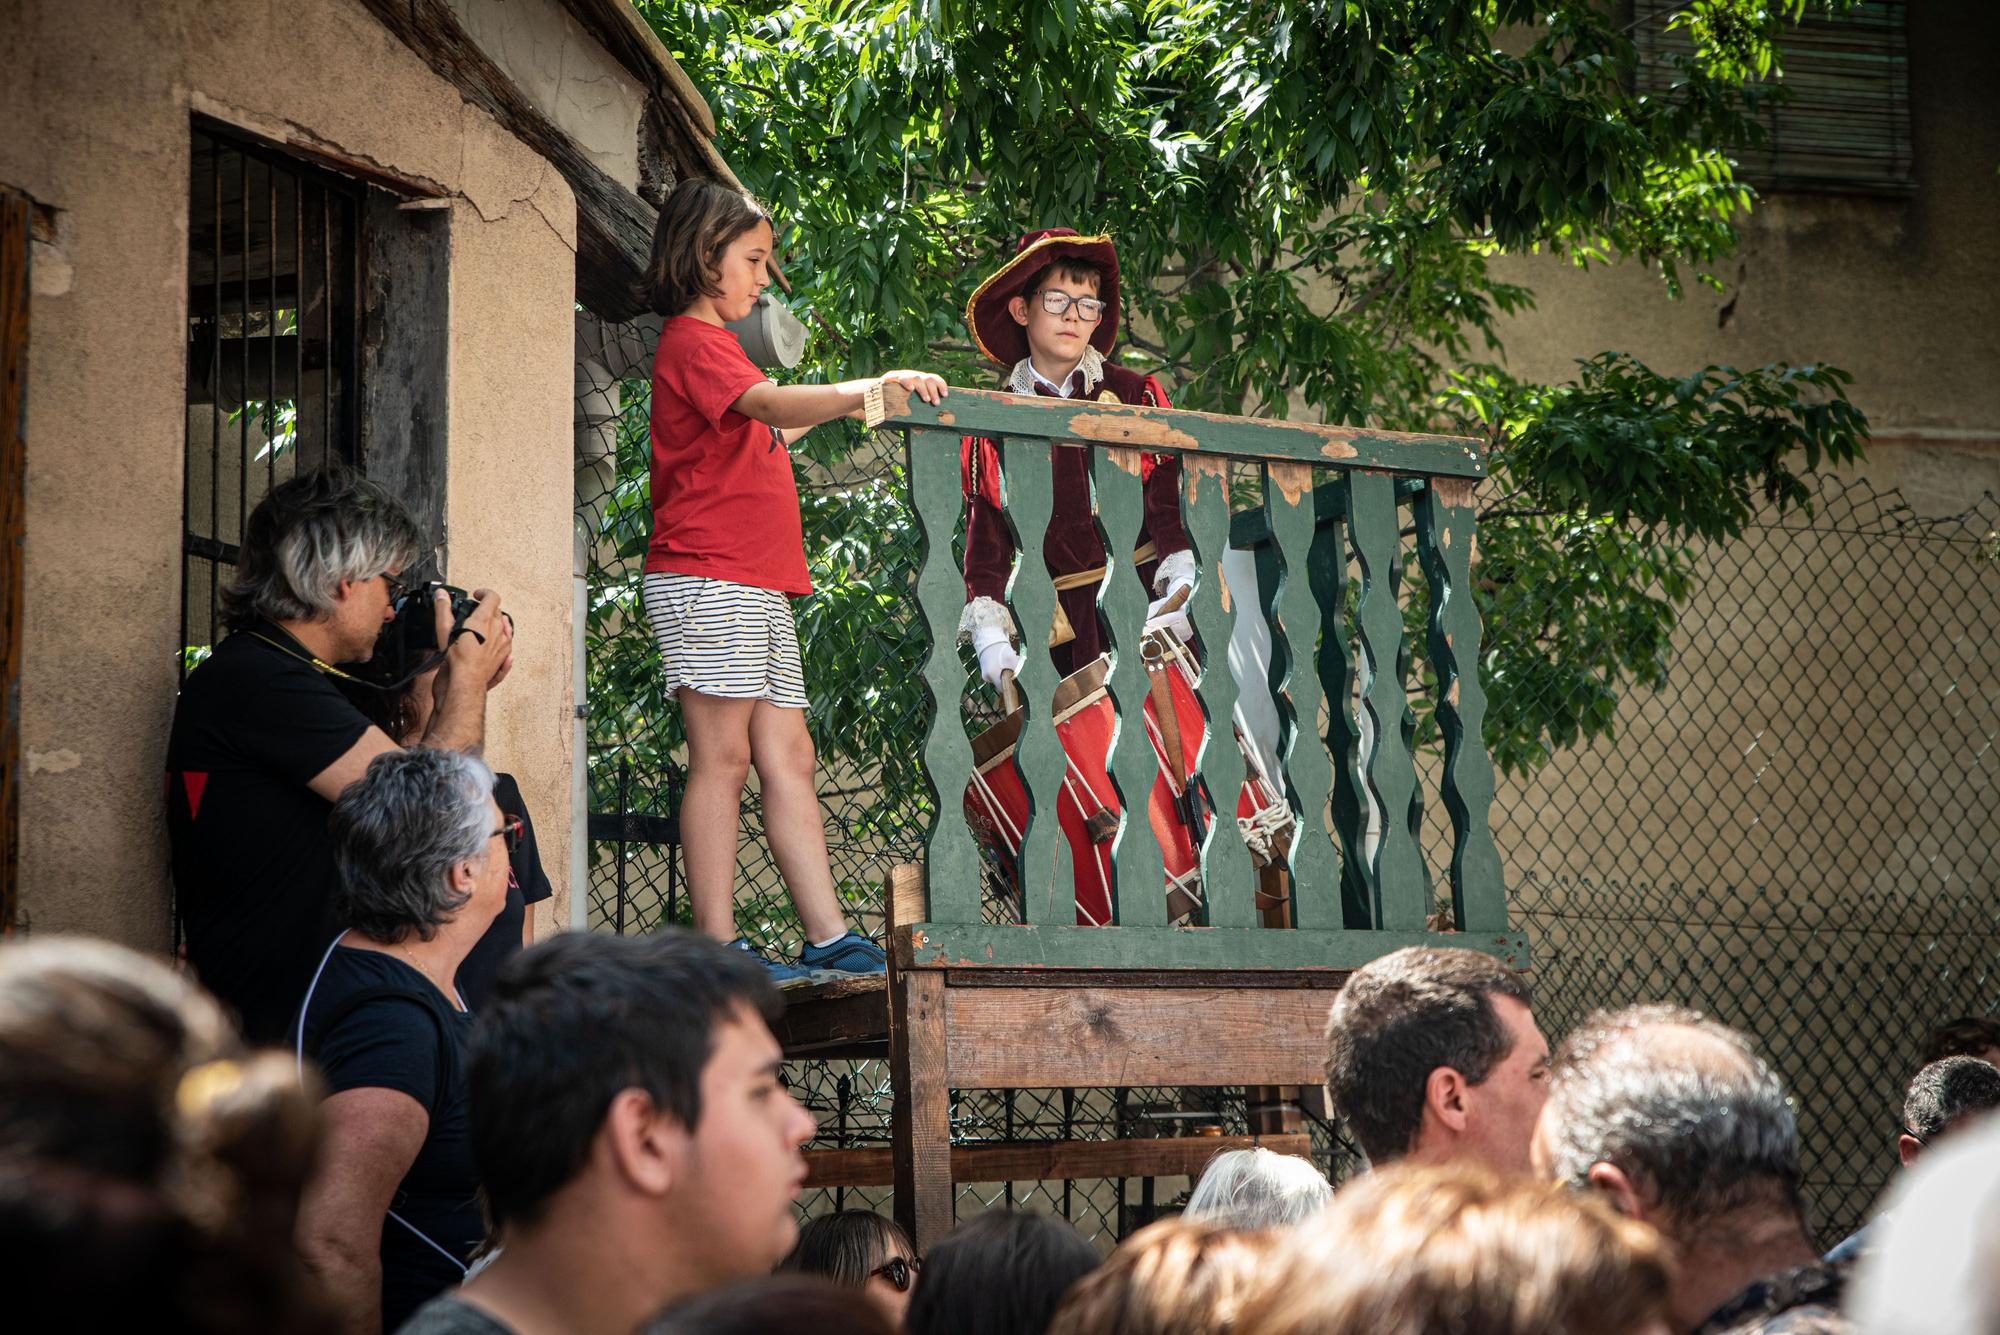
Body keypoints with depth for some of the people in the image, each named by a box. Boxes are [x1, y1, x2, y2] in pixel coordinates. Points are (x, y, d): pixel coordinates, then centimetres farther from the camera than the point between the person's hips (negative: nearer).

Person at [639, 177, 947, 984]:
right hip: (706, 578, -10)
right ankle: (719, 946, -8)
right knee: (723, 756, -9)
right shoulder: (692, 342, -8)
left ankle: (829, 938, 4)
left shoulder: (712, 345, 25)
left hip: (757, 589, 10)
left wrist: (840, 408, 22)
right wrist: (869, 388, -37)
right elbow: (773, 405, -27)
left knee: (787, 758, 5)